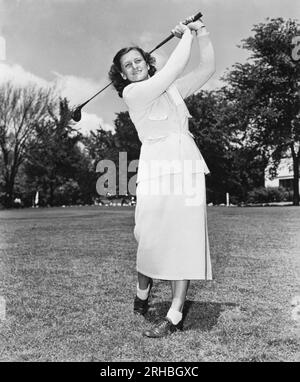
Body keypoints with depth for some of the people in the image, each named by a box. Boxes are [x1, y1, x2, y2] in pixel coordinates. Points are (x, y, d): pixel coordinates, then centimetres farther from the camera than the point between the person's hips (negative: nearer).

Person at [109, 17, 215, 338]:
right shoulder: (132, 93, 4)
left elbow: (207, 68, 22)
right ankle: (142, 293, 23)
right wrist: (187, 35, 12)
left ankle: (174, 315, 0)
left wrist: (201, 34, 9)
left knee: (185, 238, -5)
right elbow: (175, 67, -3)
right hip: (157, 169, -4)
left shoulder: (172, 88, 21)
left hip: (188, 168, 4)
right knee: (152, 238, -6)